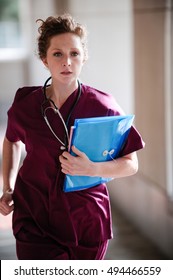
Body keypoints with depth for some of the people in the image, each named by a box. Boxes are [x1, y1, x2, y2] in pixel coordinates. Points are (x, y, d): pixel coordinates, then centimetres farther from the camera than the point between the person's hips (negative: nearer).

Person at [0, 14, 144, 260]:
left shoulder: (103, 106, -8)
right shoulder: (25, 105, -2)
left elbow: (131, 164, -5)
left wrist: (92, 169, -23)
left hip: (87, 223, 0)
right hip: (36, 223, 1)